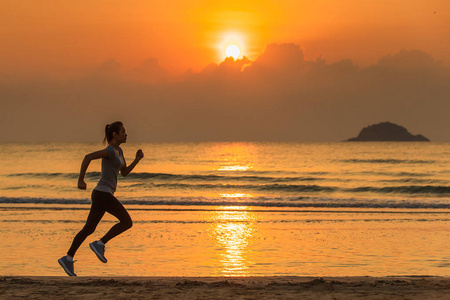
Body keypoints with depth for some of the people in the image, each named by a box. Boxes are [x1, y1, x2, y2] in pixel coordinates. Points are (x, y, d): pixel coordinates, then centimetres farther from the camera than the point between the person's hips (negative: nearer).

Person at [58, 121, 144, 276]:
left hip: (100, 194, 9)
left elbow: (124, 172, 23)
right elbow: (88, 157, -23)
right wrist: (81, 180, -24)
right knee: (127, 222, -4)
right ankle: (100, 244, -4)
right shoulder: (110, 150, -13)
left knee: (89, 229, 8)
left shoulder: (118, 151, 17)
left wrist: (137, 159, 8)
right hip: (103, 194, -9)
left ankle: (68, 258, 5)